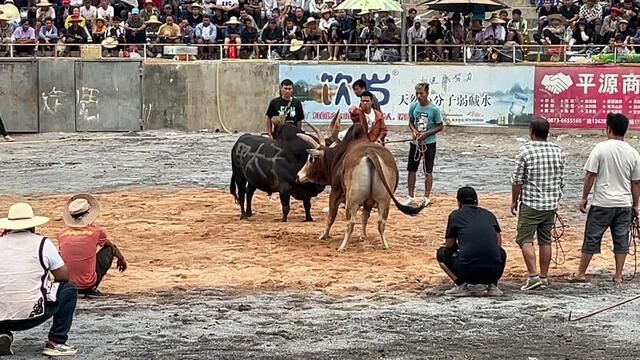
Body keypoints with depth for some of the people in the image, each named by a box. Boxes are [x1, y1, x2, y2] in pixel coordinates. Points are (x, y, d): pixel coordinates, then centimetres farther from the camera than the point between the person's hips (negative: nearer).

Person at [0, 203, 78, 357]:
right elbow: (64, 276, 5)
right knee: (69, 289, 20)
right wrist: (49, 279, 26)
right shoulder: (42, 243, 0)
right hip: (33, 314, -3)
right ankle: (56, 343, 13)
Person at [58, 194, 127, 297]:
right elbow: (112, 247, 18)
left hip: (67, 284, 4)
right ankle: (92, 289, 5)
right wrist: (121, 259, 39)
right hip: (88, 284, -4)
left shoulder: (62, 234, 1)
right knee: (109, 250, 14)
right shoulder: (95, 231, -4)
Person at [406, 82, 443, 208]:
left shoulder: (434, 109, -14)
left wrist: (425, 134, -17)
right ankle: (411, 197, 16)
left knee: (428, 171, 3)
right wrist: (413, 130, -10)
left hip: (429, 143, -4)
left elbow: (440, 126, -7)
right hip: (415, 142, 4)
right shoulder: (413, 106, -2)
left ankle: (426, 198, 11)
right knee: (411, 169, 6)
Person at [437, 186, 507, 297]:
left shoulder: (455, 215, 11)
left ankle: (462, 285, 4)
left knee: (442, 253, 24)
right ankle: (492, 285, 14)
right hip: (495, 272, 3)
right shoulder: (489, 214, 20)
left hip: (469, 271, -3)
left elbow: (449, 245, 17)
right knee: (501, 253, 38)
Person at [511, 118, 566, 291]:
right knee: (545, 240, 12)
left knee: (525, 239, -2)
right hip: (551, 204, 5)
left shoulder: (526, 151, -11)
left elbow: (517, 180, -9)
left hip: (531, 203, -5)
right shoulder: (558, 151, 5)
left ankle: (533, 275, -13)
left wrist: (514, 200, 4)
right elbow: (561, 180, 11)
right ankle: (544, 277, 15)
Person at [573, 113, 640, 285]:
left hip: (602, 203, -3)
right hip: (624, 204, 3)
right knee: (621, 239, 10)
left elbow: (590, 175, -10)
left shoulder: (601, 148, -10)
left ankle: (581, 273, 11)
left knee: (592, 238, 5)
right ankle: (618, 276, 12)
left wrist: (584, 197, 0)